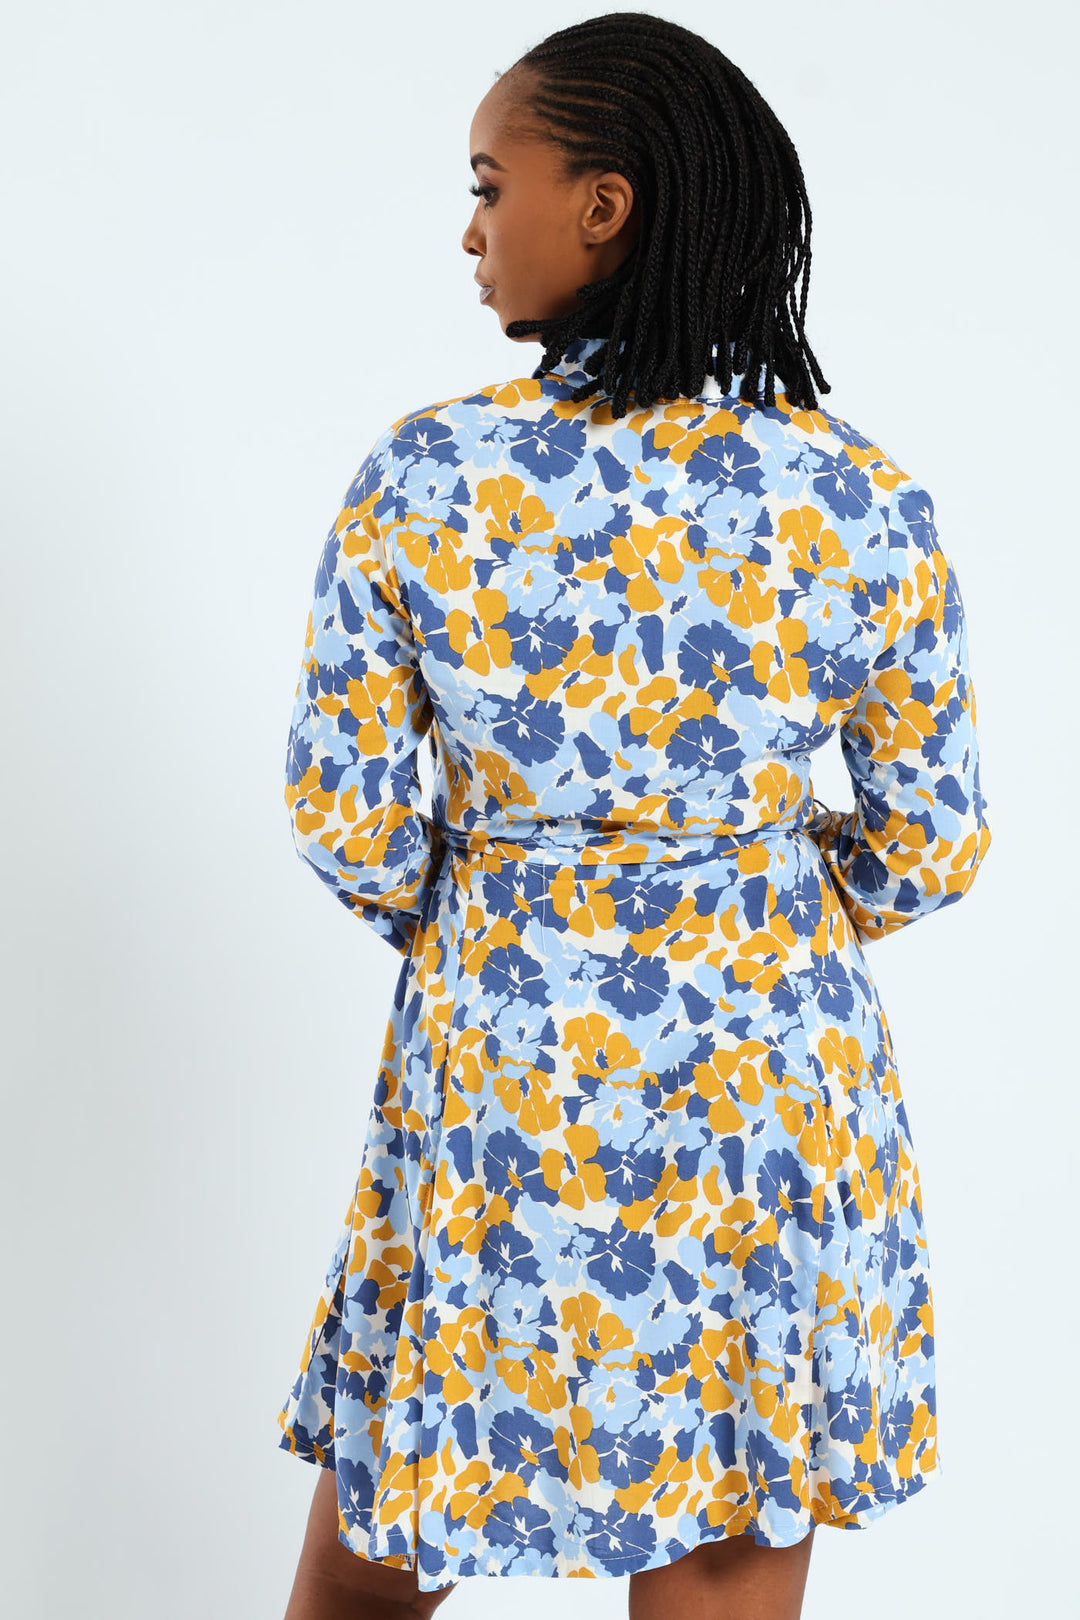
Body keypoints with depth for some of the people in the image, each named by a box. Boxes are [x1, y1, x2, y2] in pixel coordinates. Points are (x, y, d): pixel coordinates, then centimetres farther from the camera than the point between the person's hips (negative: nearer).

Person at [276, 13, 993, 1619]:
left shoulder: (424, 478, -13)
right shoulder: (869, 505, -9)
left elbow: (347, 822, -7)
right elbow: (934, 849, -2)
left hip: (505, 1070, -1)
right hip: (775, 1074, 1)